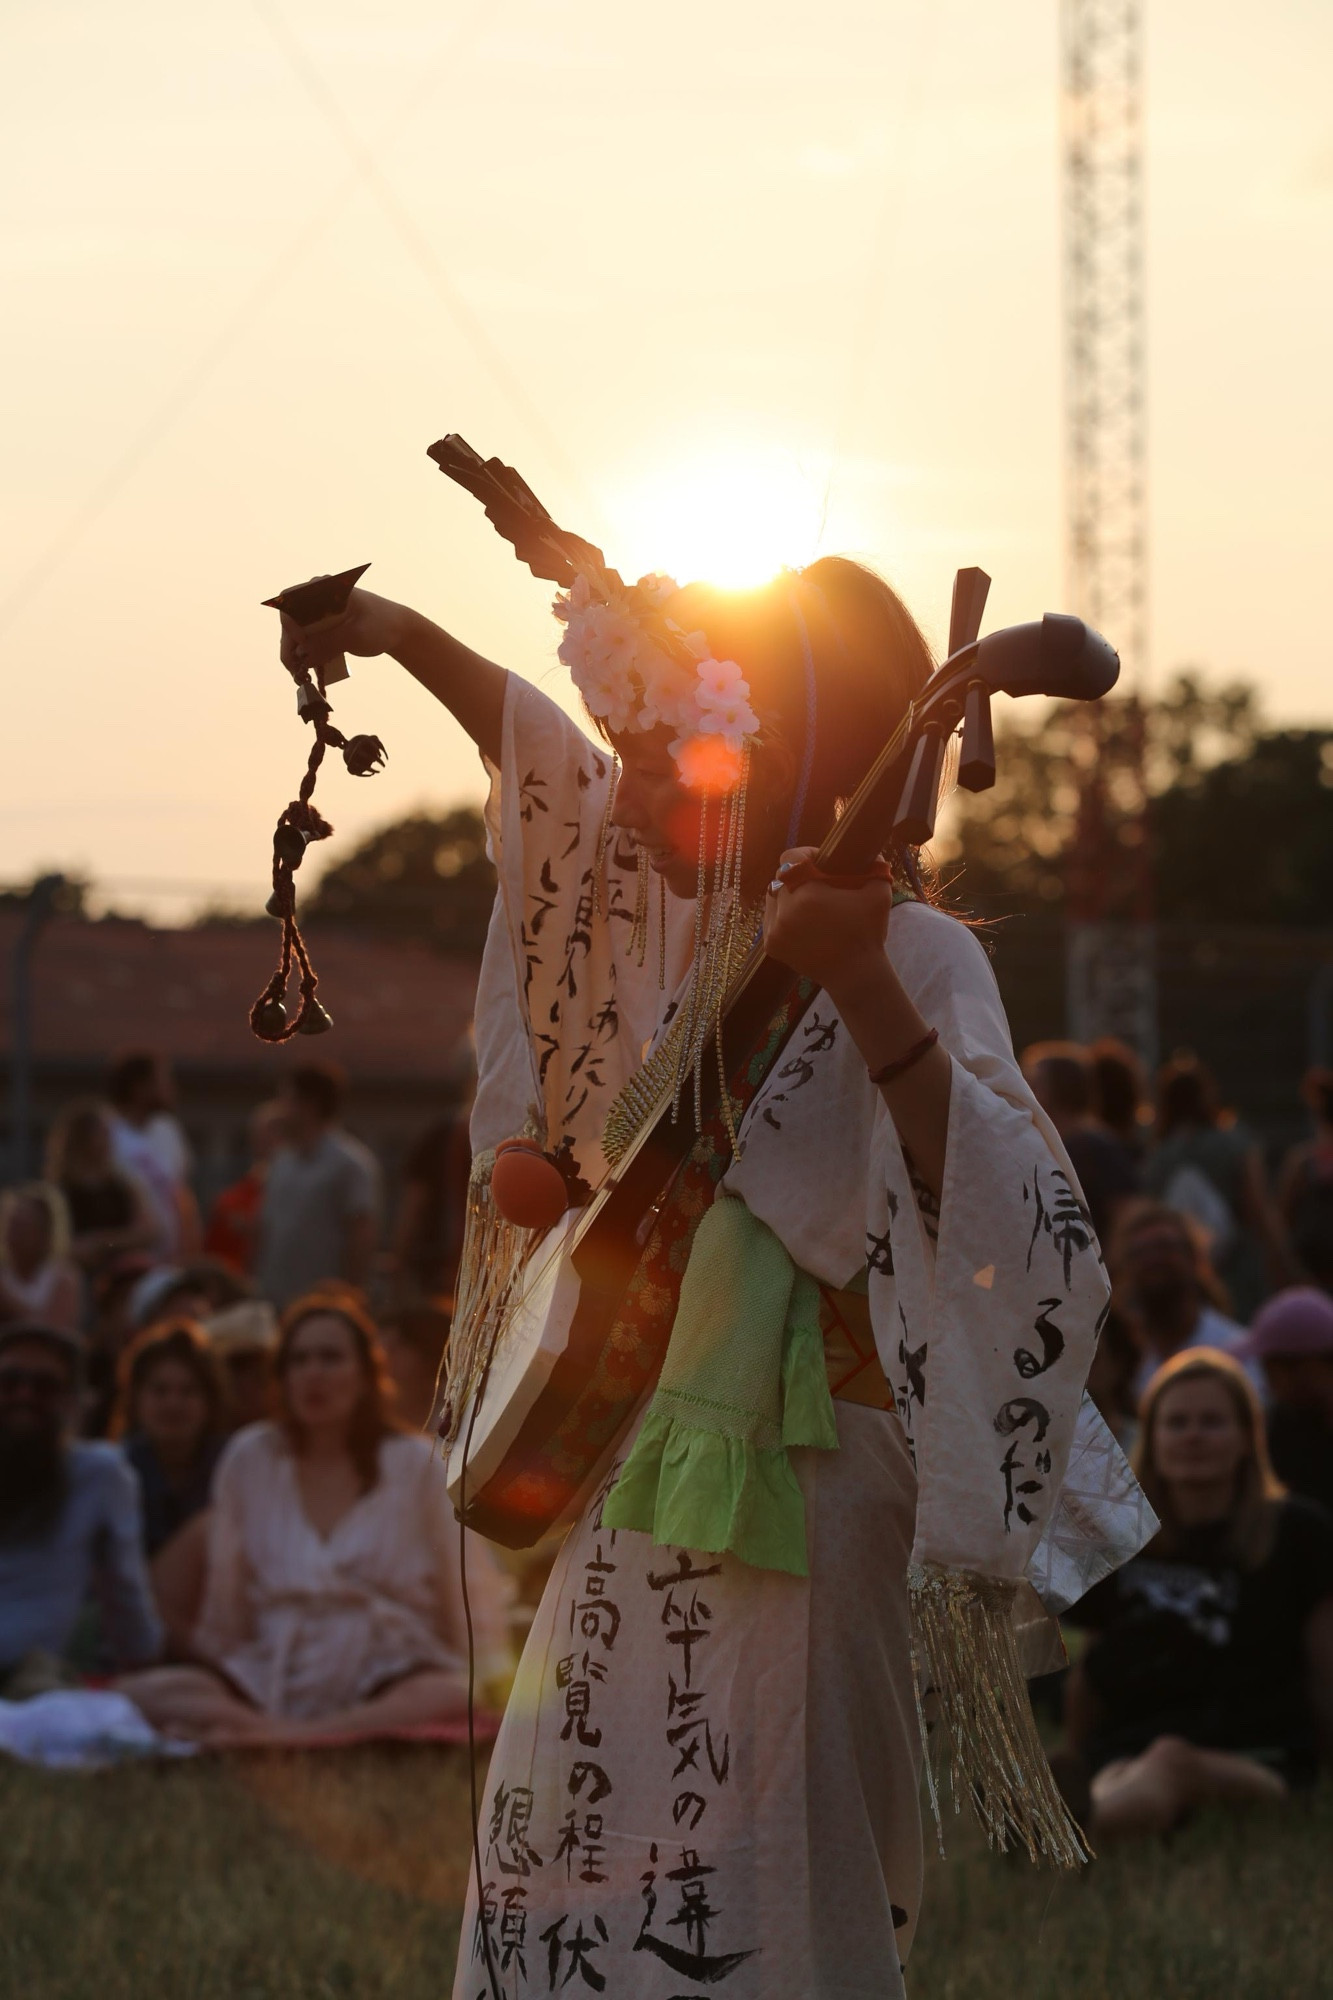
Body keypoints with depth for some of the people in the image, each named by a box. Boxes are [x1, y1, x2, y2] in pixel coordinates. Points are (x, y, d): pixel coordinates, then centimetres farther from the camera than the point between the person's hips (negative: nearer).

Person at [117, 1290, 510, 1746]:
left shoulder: (415, 1466, 7)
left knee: (454, 1698, -39)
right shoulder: (248, 1459, 10)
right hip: (272, 1681, 2)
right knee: (140, 1694, -27)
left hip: (383, 1681, -2)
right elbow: (226, 1597, 13)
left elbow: (456, 1591, 8)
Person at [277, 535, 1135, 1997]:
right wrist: (398, 636, 31)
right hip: (642, 1481, 8)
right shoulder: (699, 918, 8)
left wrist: (867, 996, -39)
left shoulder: (916, 958, -15)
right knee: (560, 1878, 14)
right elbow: (554, 763, 29)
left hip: (788, 1505, -8)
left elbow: (1017, 1240, -30)